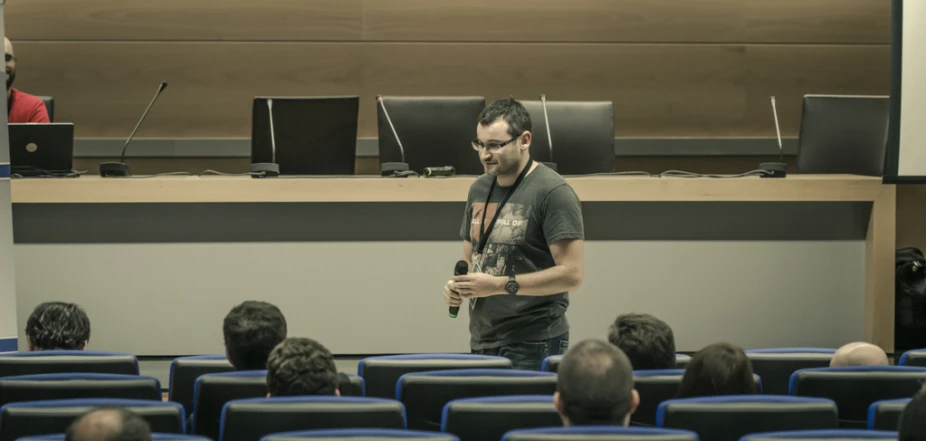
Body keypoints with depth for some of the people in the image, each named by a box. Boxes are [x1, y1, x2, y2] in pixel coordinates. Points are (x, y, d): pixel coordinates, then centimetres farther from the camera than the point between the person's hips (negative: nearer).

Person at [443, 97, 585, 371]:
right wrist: (458, 286, 1)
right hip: (481, 343, 7)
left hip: (533, 347, -7)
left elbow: (571, 274, -16)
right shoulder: (480, 189, 13)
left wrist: (500, 285, -19)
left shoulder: (553, 192, -10)